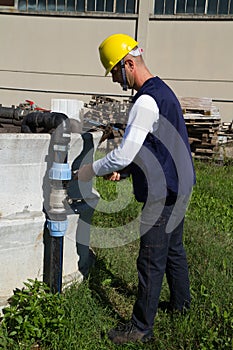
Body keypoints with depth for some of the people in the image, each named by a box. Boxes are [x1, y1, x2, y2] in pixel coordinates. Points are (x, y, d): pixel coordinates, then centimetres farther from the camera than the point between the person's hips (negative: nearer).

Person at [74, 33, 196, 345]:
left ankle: (142, 327, 16)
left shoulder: (147, 101, -21)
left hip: (162, 195, -10)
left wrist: (91, 171, -9)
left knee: (151, 262, 1)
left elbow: (124, 153, -25)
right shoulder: (163, 90, 12)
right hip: (179, 186, 10)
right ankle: (181, 302, 43)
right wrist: (122, 169, 12)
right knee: (173, 249, 24)